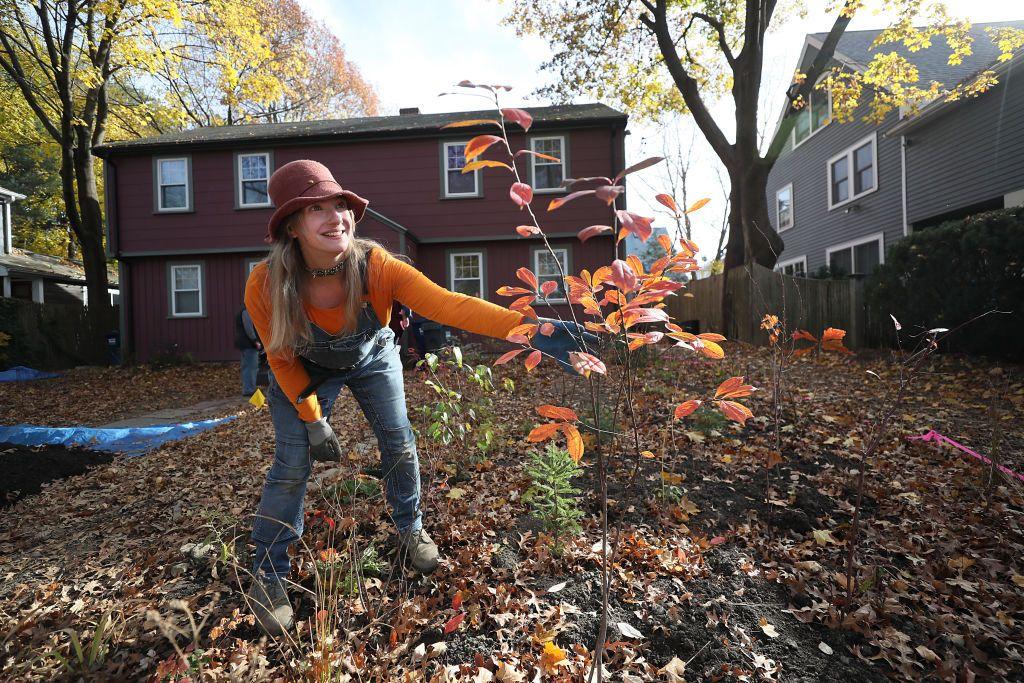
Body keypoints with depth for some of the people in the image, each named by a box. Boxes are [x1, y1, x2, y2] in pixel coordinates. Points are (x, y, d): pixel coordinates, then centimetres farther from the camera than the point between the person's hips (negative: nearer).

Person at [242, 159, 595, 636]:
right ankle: (268, 574, 20)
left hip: (371, 358, 1)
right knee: (291, 465, -4)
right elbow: (283, 359, -16)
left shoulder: (376, 267, -35)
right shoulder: (265, 287, -33)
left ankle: (410, 529, 28)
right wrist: (312, 421, -15)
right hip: (305, 372, 0)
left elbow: (447, 304, -48)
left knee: (399, 442, -1)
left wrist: (528, 329, -60)